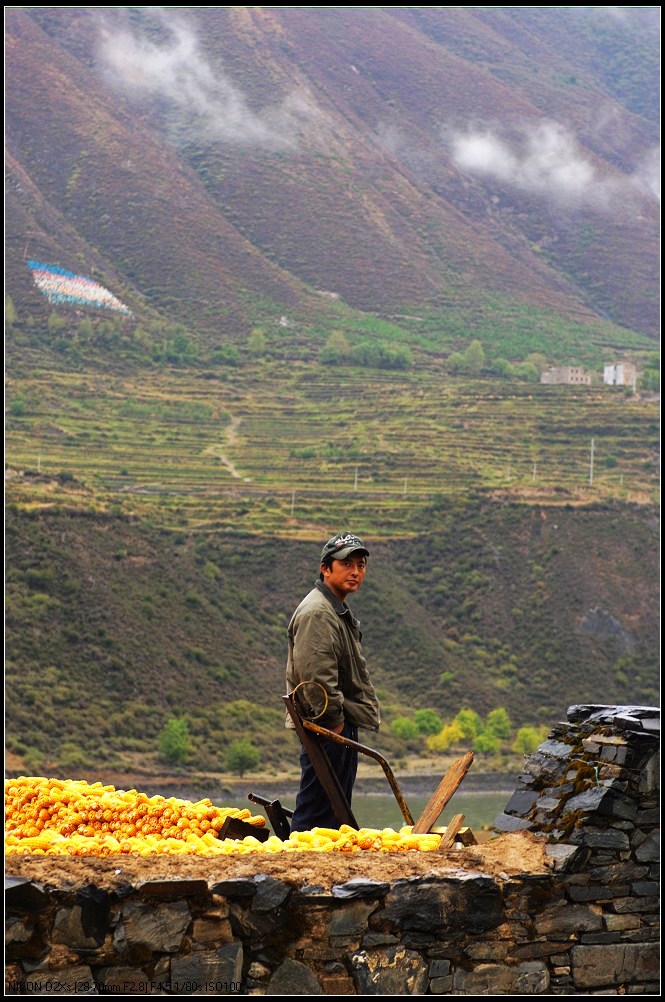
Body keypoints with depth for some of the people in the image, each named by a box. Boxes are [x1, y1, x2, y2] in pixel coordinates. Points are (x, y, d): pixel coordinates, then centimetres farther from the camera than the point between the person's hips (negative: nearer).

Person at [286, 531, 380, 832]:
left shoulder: (339, 611, 20)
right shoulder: (316, 613, -16)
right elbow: (315, 676, -24)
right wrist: (333, 719, -20)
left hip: (342, 727, 11)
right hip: (326, 728, -11)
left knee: (336, 812, 15)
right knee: (315, 813, -11)